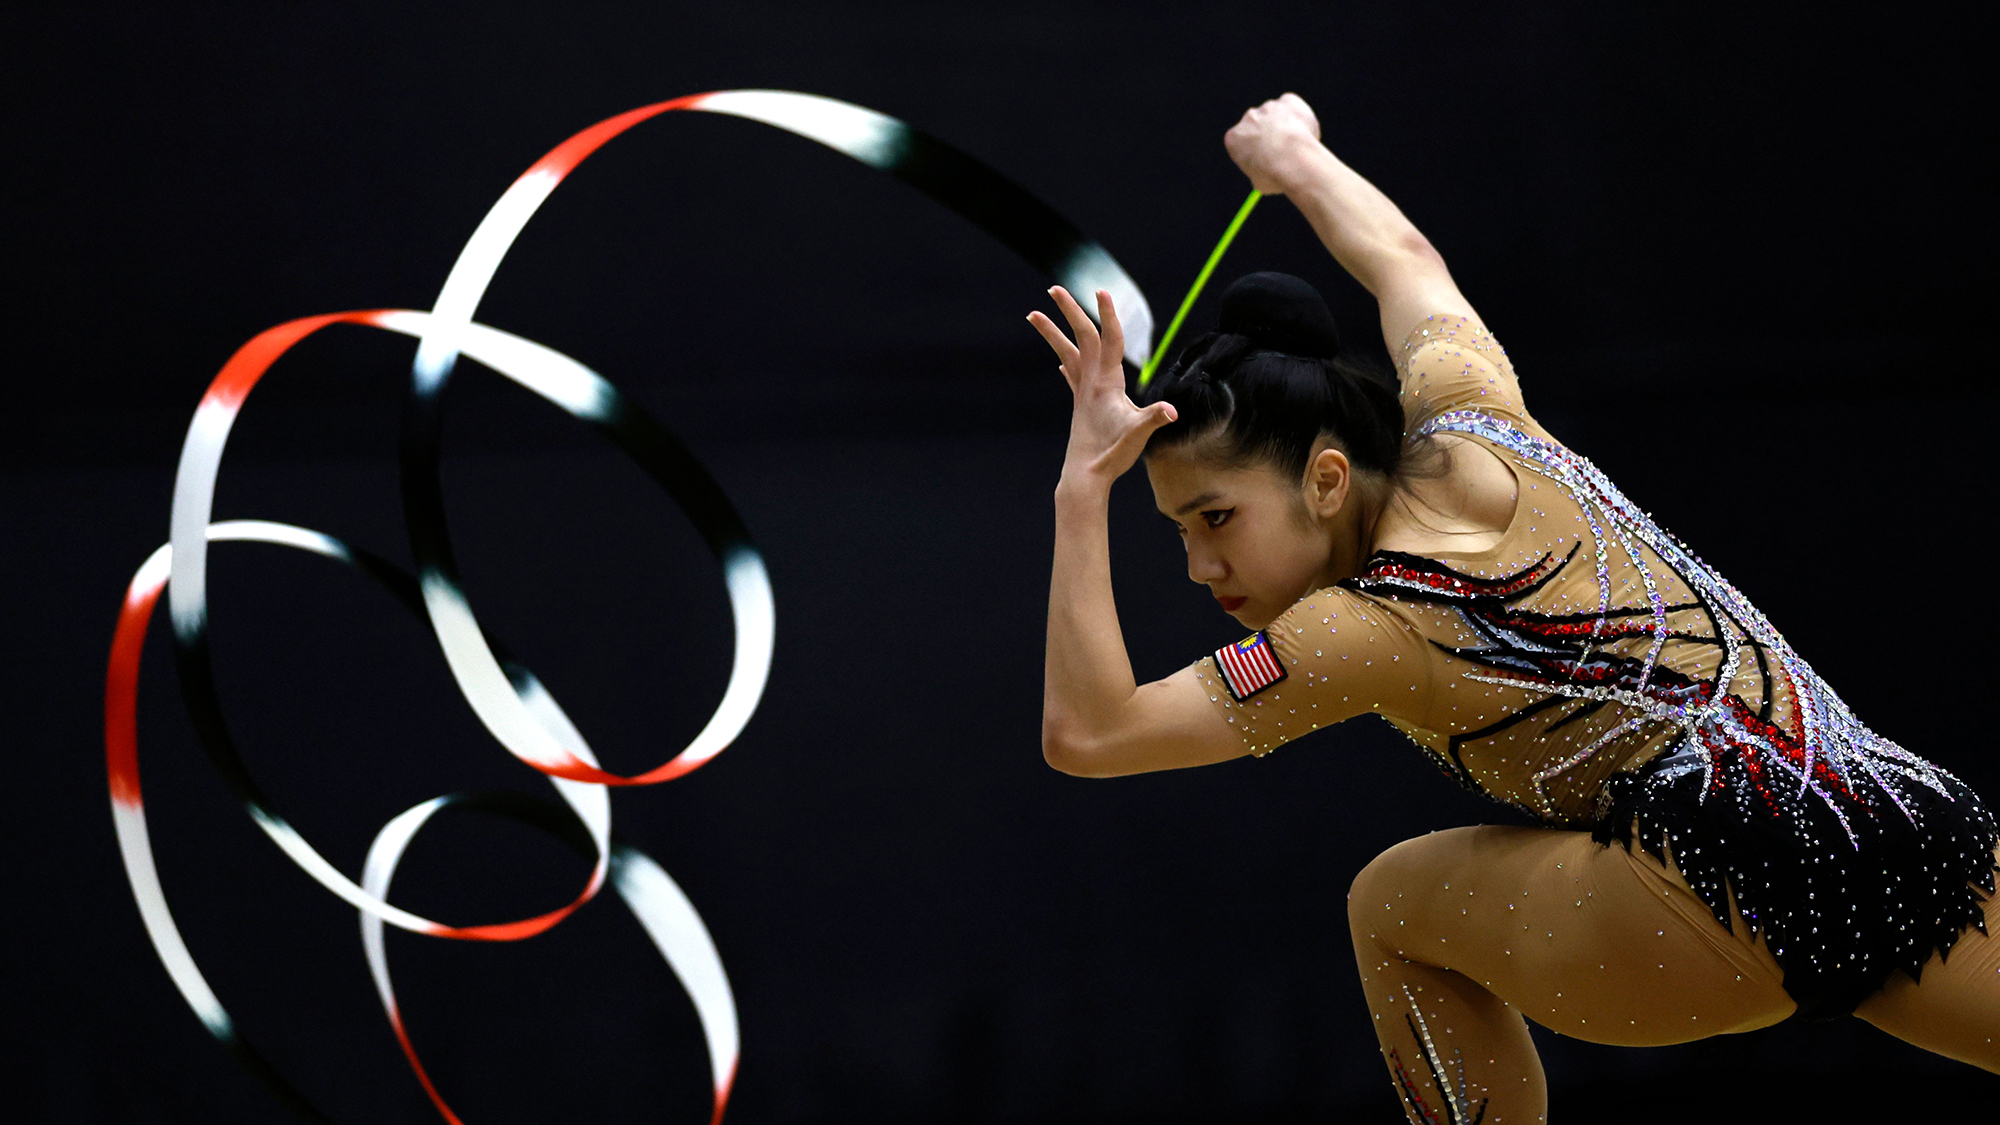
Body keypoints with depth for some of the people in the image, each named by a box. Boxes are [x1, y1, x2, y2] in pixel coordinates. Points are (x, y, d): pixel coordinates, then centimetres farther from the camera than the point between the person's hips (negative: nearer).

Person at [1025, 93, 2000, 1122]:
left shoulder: (1375, 628, -10)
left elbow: (1085, 733, -12)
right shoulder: (1464, 425, 8)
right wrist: (1296, 158, 49)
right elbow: (1405, 258, 31)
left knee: (1393, 908, 11)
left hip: (1743, 898, -8)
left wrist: (1084, 486, -12)